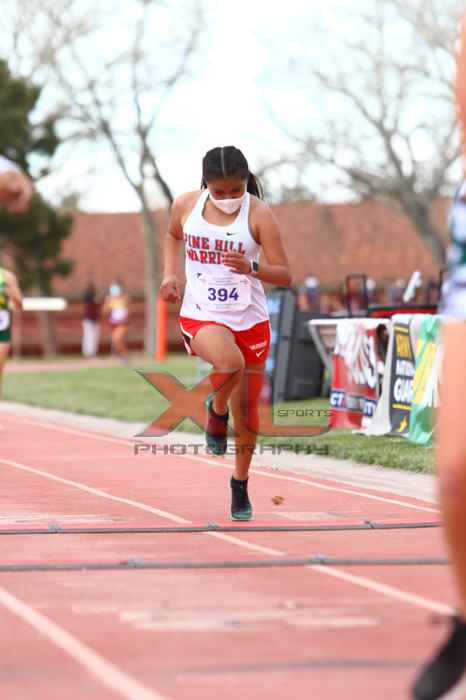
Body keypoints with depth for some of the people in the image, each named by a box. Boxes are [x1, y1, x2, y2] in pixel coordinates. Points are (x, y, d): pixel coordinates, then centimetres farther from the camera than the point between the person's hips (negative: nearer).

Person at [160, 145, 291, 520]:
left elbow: (285, 276, -11)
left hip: (250, 320, 1)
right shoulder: (186, 205, -5)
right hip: (201, 316, -1)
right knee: (231, 362, -35)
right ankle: (216, 410, -1)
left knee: (247, 412, 8)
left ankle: (240, 485, 31)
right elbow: (173, 236, 19)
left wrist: (252, 268, -30)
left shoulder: (259, 214, -12)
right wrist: (170, 273, 2)